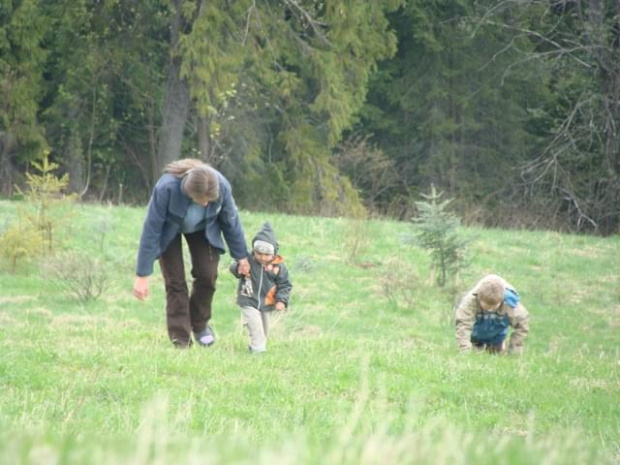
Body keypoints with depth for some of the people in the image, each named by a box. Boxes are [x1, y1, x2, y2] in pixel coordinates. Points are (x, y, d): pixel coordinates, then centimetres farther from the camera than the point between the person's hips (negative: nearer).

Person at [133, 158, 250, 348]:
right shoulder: (166, 188, -43)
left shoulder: (222, 187, -34)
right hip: (169, 231, -2)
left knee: (207, 274, -8)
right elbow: (151, 230, -34)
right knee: (175, 281, -9)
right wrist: (142, 275, -31)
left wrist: (241, 256, 0)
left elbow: (231, 221, -13)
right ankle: (181, 340, -3)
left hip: (203, 229, 2)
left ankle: (200, 325, 16)